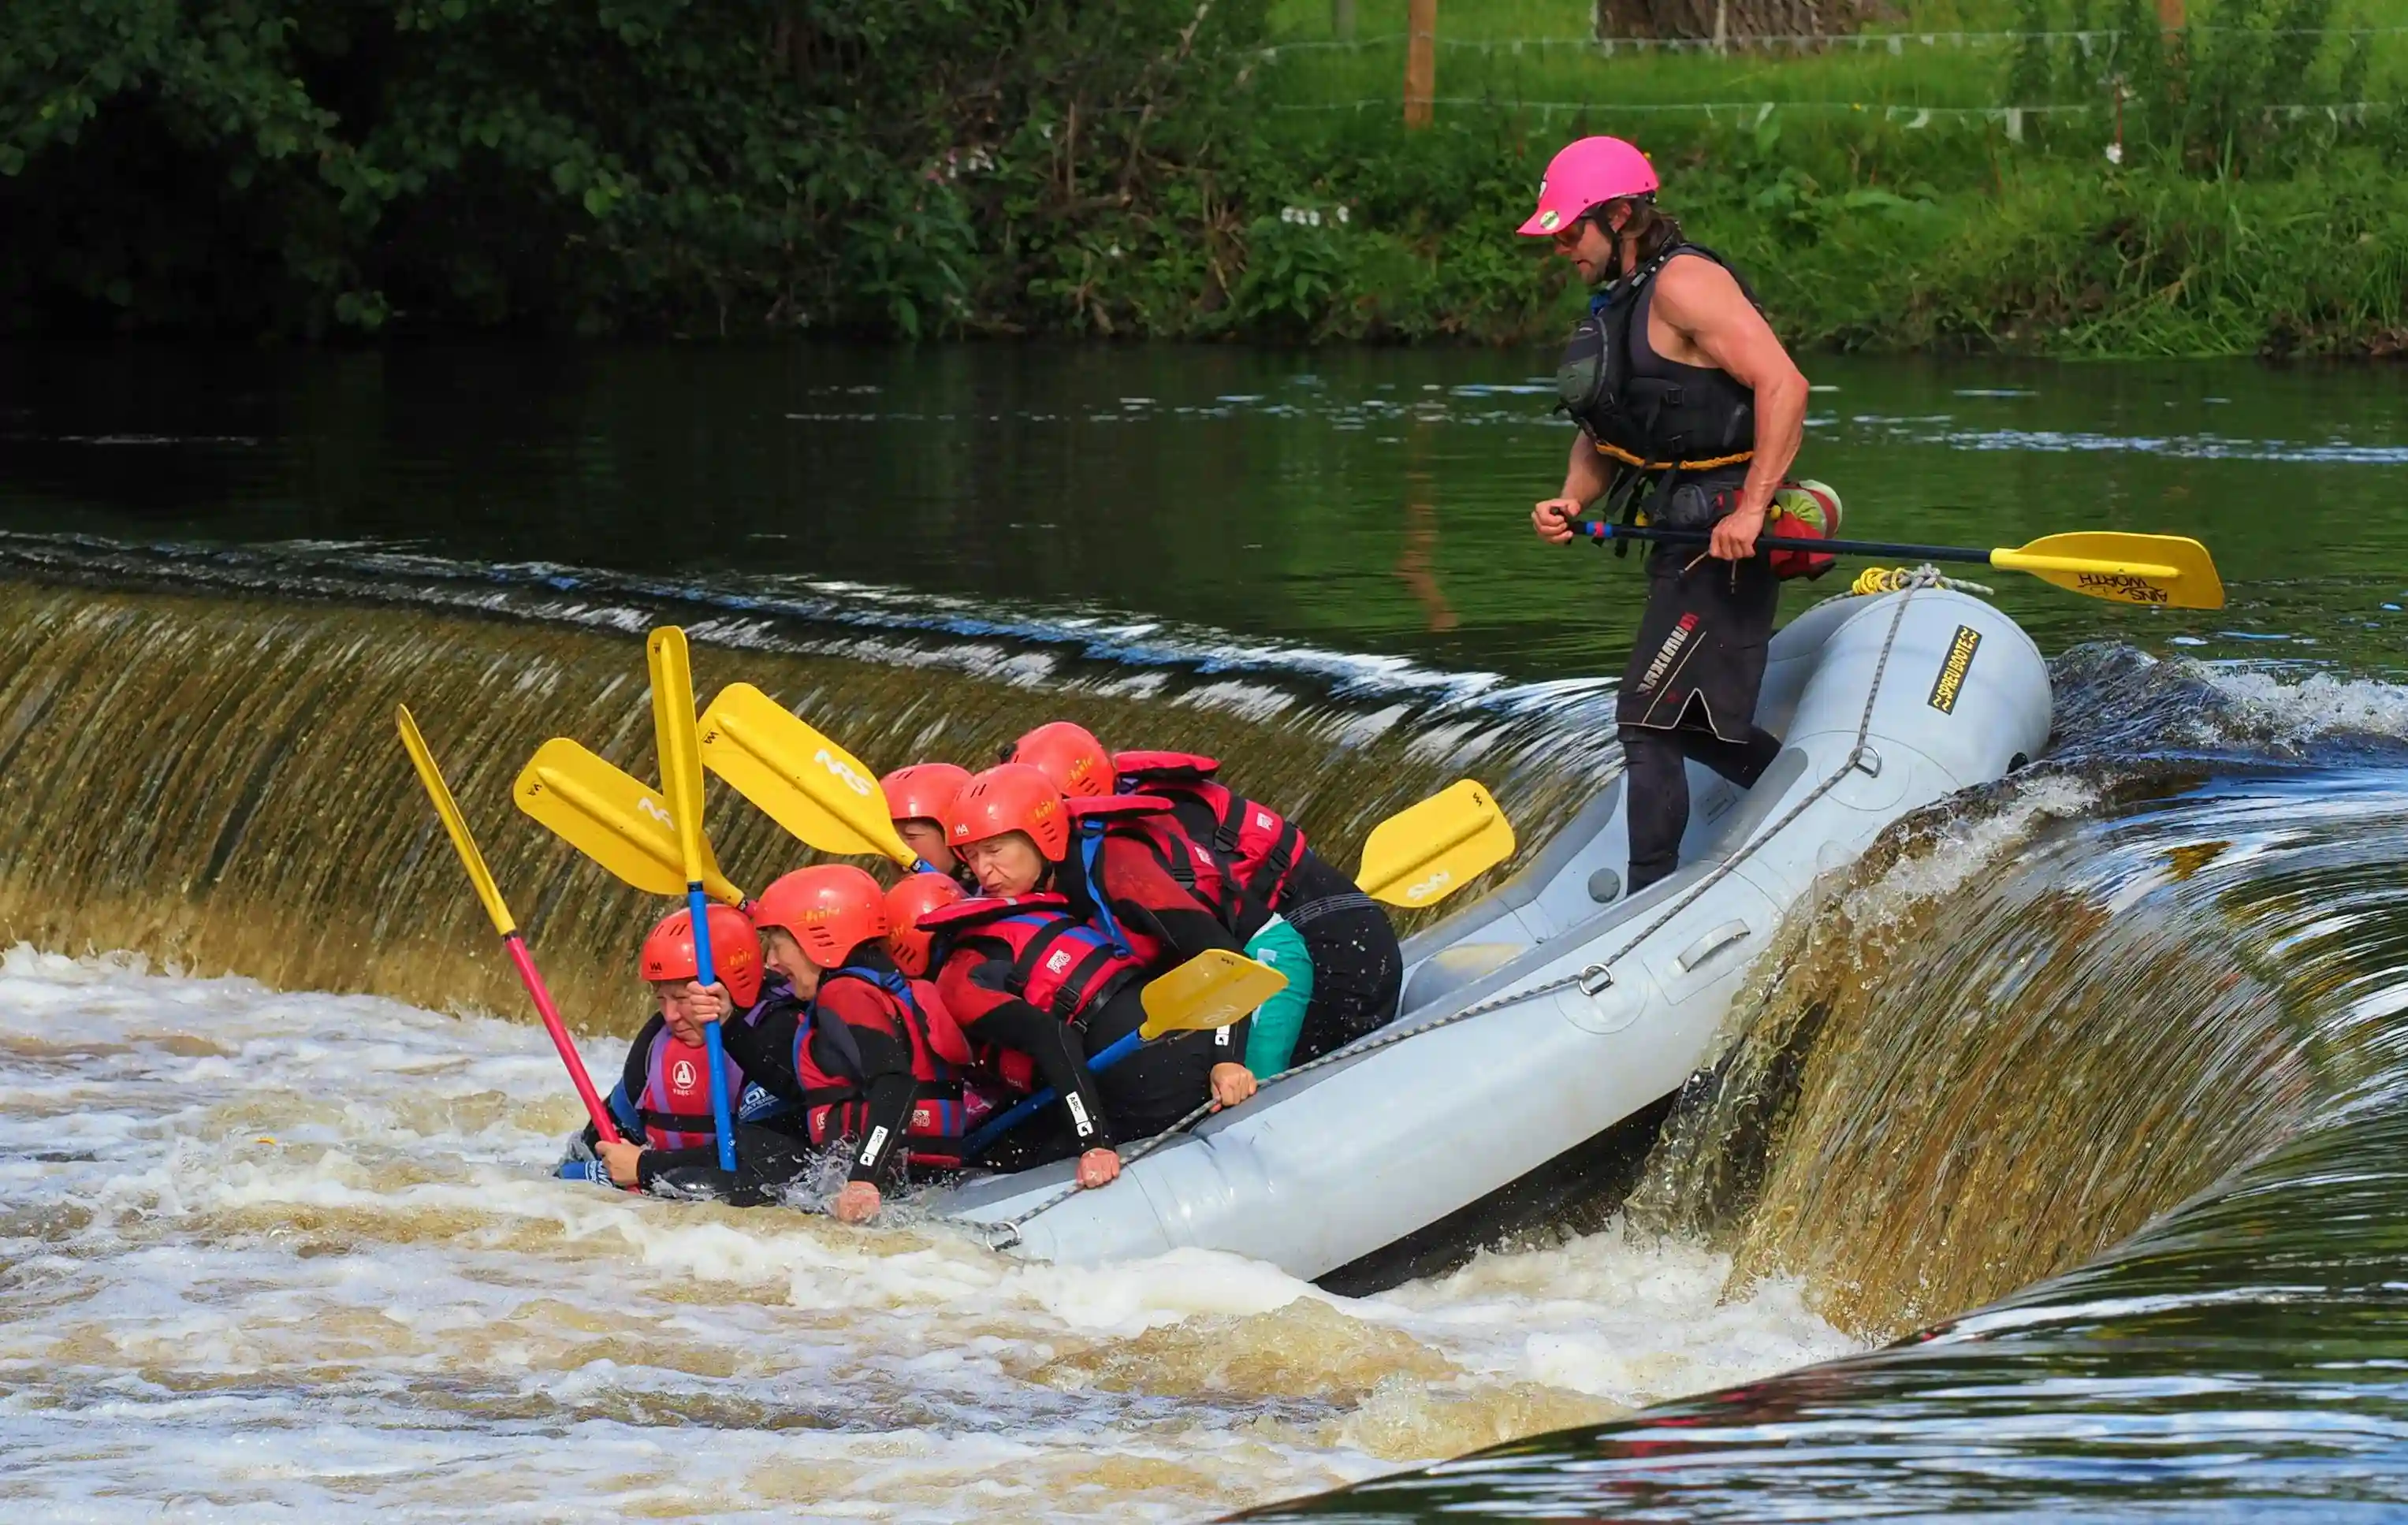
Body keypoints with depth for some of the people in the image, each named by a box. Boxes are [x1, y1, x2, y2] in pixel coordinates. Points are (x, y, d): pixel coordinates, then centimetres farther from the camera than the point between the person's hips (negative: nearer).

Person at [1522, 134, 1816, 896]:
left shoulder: (1684, 283, -16)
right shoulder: (1619, 302, 14)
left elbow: (1783, 386, -25)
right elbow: (1604, 434, 20)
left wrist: (1750, 509, -29)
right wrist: (1571, 501, -1)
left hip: (1726, 540, -10)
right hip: (1683, 538, 10)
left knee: (1649, 720, -10)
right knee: (1692, 723, 19)